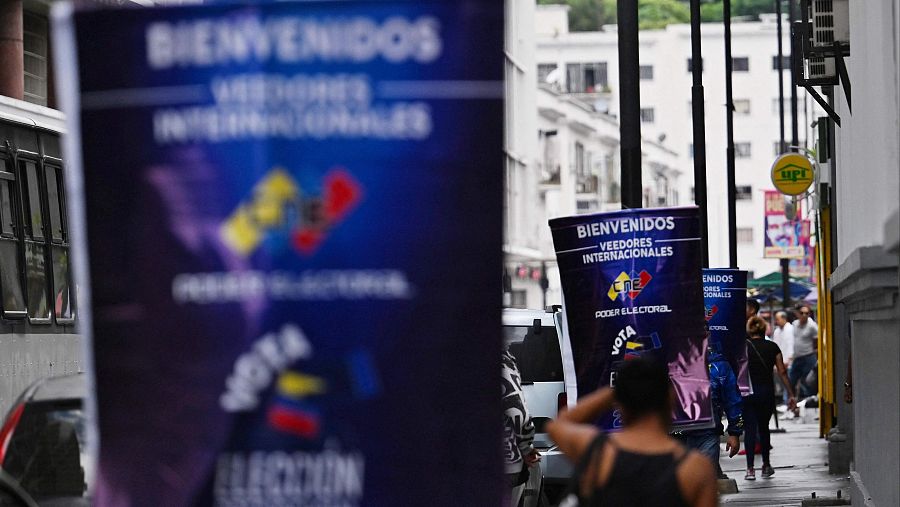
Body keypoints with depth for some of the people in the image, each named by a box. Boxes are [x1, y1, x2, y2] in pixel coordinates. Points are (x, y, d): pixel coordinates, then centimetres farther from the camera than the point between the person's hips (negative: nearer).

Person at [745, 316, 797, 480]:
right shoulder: (772, 347, 2)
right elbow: (782, 372, 2)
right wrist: (790, 395, 6)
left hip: (748, 391, -2)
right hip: (767, 391, 2)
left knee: (750, 429, 0)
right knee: (764, 427, 18)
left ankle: (750, 469, -8)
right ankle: (766, 466, 23)